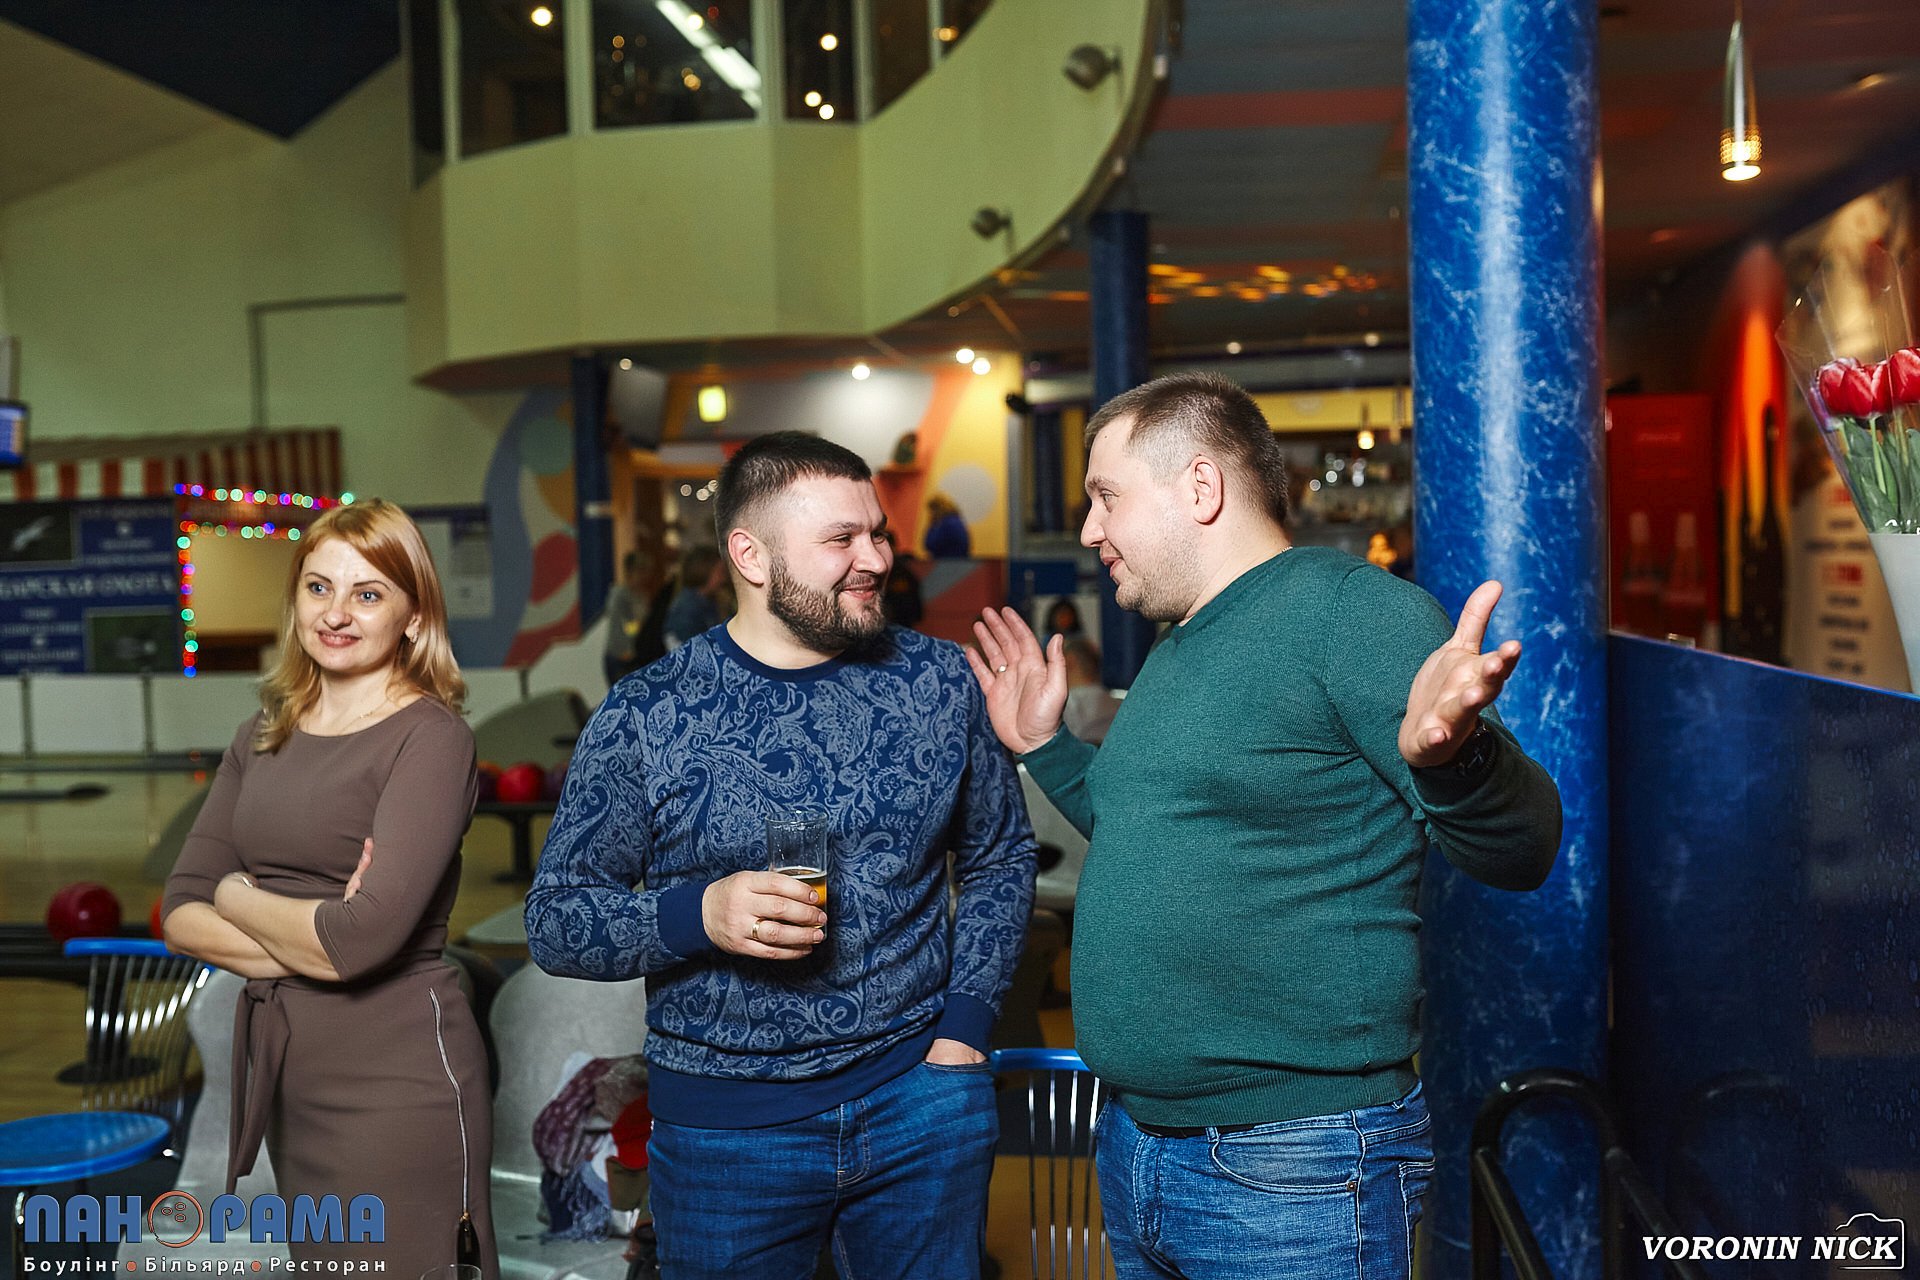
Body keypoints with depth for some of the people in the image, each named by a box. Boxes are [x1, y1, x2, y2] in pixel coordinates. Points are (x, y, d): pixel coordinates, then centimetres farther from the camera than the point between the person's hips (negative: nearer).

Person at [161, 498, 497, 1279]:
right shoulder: (265, 739, 9)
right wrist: (310, 941, -14)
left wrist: (239, 898, -5)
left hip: (396, 1082, -7)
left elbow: (365, 936, -22)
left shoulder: (432, 738, -12)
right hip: (281, 1072, 7)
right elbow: (180, 914, 3)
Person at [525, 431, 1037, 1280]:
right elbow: (553, 921, -4)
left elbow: (1000, 859, 11)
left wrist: (964, 1026, 1)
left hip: (920, 1094, 2)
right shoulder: (647, 716, -7)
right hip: (725, 1122, -1)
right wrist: (697, 916, -21)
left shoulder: (938, 682, 0)